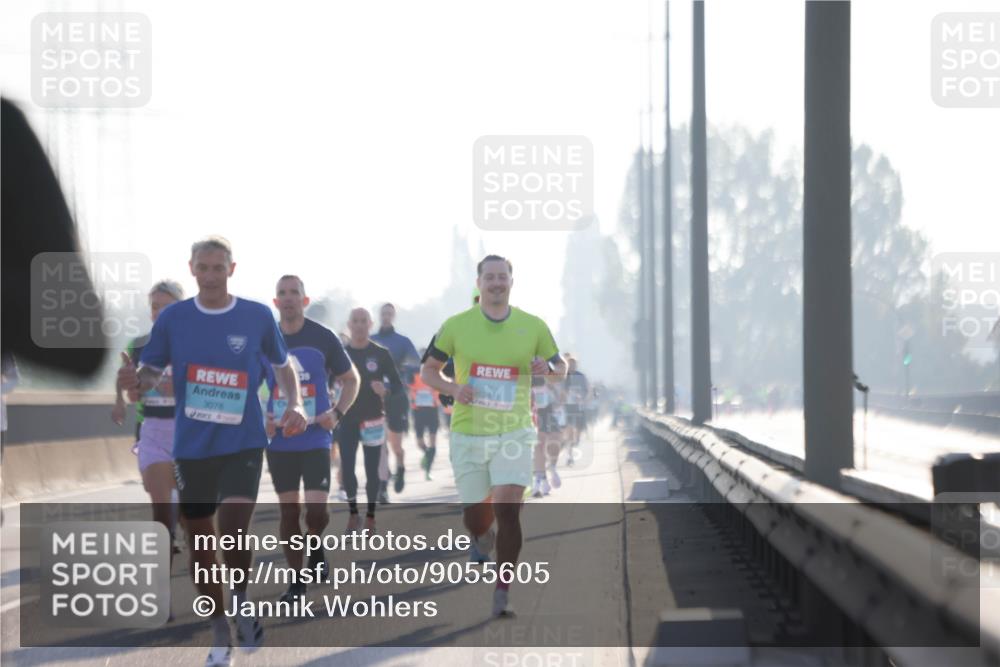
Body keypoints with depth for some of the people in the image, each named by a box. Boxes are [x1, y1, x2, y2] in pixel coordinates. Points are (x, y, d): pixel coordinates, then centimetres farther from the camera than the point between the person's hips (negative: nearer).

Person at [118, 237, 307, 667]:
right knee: (200, 539, 7)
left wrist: (295, 404, -6)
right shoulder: (173, 318, -1)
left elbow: (283, 366, 11)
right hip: (191, 447, 2)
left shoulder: (258, 317, -3)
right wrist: (134, 383, -19)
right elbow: (151, 373, 4)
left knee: (234, 529, -19)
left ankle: (241, 600, 11)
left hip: (243, 442, -2)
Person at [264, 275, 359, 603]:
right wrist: (260, 418, -4)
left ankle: (316, 545, 20)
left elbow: (351, 380, 6)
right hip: (279, 442, 2)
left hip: (316, 439, -2)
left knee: (316, 509, -13)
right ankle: (296, 581, 14)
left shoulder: (323, 338, -2)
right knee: (288, 511, 5)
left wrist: (337, 412, -10)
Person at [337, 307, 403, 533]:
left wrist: (386, 390, -22)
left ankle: (370, 516, 11)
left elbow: (398, 385, -1)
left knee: (372, 470, 1)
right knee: (347, 468, -1)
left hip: (373, 420, -1)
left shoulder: (380, 354, -1)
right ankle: (353, 513, 14)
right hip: (347, 419, 1)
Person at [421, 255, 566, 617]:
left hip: (513, 433, -1)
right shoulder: (456, 326, -1)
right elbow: (428, 370, 7)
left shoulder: (533, 326, 0)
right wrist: (453, 388, -13)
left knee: (508, 509, -15)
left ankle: (502, 593, -9)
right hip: (468, 434, 1)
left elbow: (561, 367, 12)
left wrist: (548, 368, -13)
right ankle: (482, 538, 48)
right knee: (474, 513, 9)